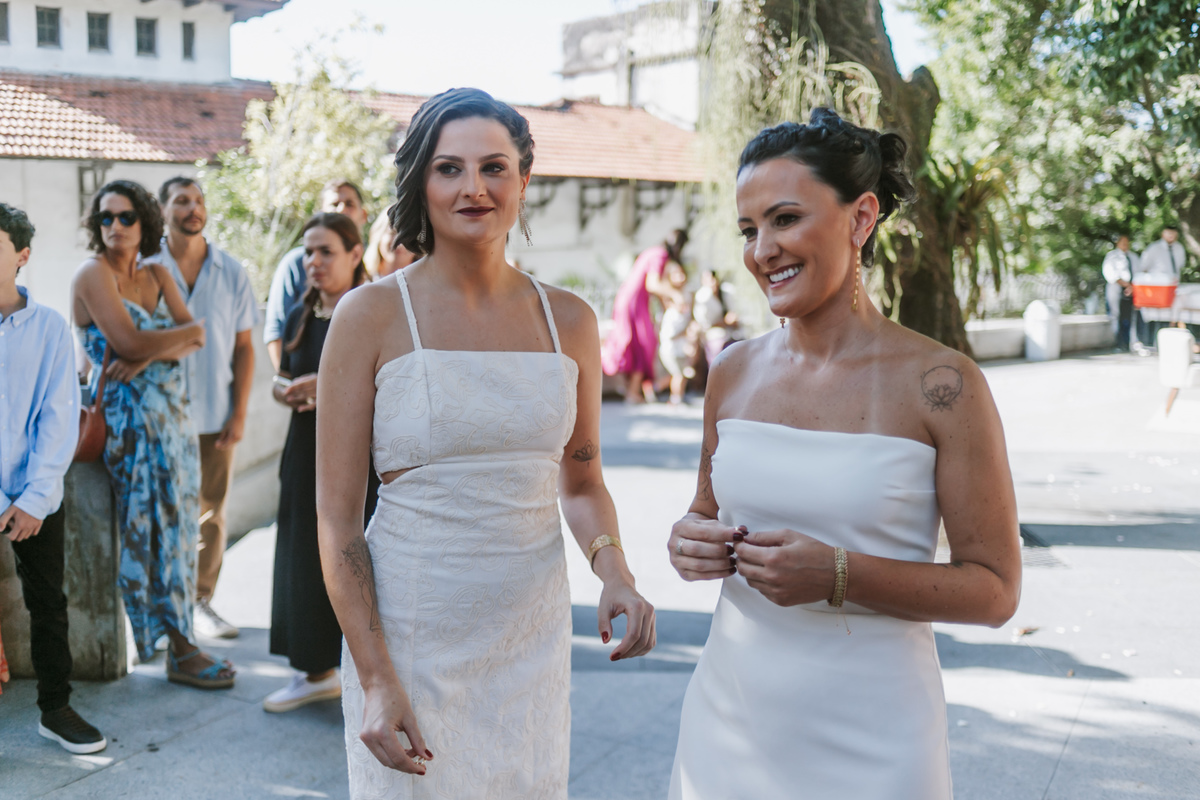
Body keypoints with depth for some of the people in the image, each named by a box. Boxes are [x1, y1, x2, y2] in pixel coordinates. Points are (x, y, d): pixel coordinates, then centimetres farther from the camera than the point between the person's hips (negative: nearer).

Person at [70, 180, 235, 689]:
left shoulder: (157, 275, 13)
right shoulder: (94, 274, -6)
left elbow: (196, 341, 1)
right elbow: (128, 342, -17)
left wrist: (149, 355, -16)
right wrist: (188, 332, -5)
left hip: (172, 413, 6)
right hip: (130, 420, -6)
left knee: (175, 522, 7)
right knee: (158, 523, -3)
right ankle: (179, 648, 7)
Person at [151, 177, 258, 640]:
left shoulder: (231, 272, 5)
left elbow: (243, 348, 7)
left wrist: (239, 413, 0)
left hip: (215, 415, 2)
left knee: (211, 514, 8)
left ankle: (202, 601, 22)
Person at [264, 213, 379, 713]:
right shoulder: (300, 316, 12)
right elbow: (284, 380, 19)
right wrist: (288, 391, -4)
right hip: (307, 454, 7)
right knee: (305, 562, 10)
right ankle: (317, 672, 25)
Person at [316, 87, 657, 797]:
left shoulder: (569, 320, 2)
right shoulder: (371, 316, -8)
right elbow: (337, 516, -8)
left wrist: (615, 573, -6)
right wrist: (376, 680, -14)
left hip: (534, 634, 3)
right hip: (410, 637, -3)